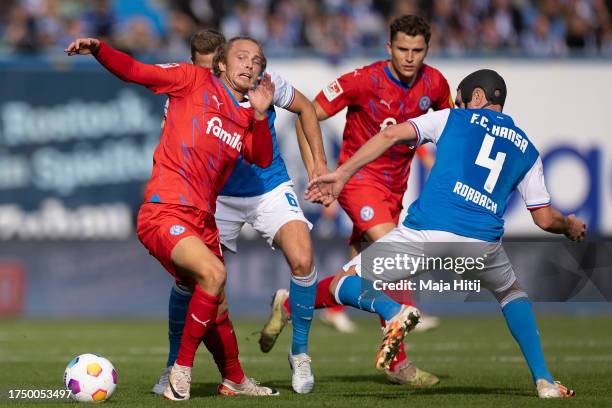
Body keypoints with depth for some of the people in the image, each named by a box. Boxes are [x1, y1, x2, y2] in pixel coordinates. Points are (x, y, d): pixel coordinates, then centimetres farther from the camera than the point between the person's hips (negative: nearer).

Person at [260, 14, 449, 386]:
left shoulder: (434, 83, -3)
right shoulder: (364, 80, -17)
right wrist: (314, 167, -21)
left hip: (395, 187, 6)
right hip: (359, 178, -6)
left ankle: (290, 304, 30)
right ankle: (397, 362, -18)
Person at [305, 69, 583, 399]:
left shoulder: (452, 119, 19)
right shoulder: (527, 149, 25)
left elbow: (391, 136, 8)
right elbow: (545, 219, 23)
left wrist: (341, 174, 9)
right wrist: (570, 227, 46)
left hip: (426, 230, -3)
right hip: (481, 241, 3)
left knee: (343, 284, 11)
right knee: (512, 292, 36)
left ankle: (392, 312, -23)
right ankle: (543, 380, 20)